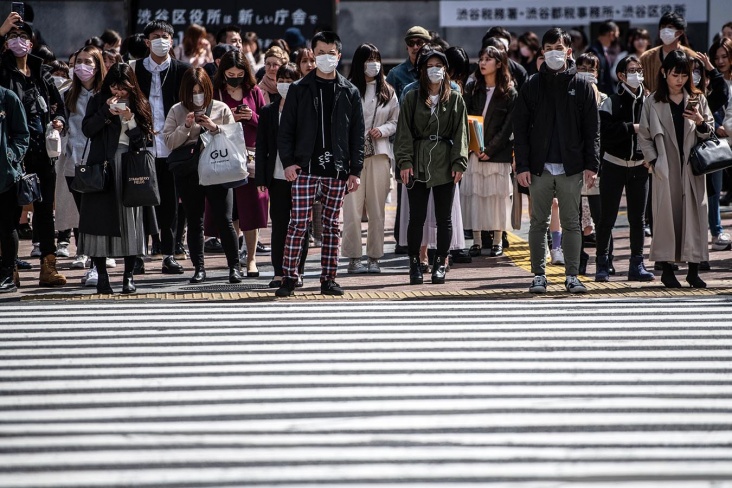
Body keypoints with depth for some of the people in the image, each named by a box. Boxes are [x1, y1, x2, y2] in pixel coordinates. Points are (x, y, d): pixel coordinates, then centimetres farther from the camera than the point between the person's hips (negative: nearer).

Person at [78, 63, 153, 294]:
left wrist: (130, 119, -11)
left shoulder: (140, 105, 9)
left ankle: (129, 275, 6)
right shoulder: (98, 101, 8)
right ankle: (102, 275, 0)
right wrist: (107, 112, -14)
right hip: (102, 166, 0)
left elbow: (144, 139, 3)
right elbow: (87, 129, -3)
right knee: (101, 217, -5)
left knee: (130, 219, -1)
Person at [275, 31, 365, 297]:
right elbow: (286, 129, 3)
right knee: (298, 224, -5)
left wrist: (355, 170, 2)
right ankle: (289, 278, -2)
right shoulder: (299, 90, 4)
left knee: (332, 225, 6)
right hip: (305, 168, -2)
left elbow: (358, 134, 8)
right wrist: (288, 162, -7)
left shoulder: (349, 93, 8)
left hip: (337, 169, 2)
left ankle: (328, 279, 12)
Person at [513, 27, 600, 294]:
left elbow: (592, 129, 4)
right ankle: (539, 275, 10)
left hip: (571, 169, 0)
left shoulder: (582, 86, 5)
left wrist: (591, 165, -5)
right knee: (539, 222, 4)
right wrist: (522, 165, -5)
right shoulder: (532, 86, 5)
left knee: (571, 223, 3)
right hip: (540, 168, 0)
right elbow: (520, 128, 3)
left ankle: (572, 276, 8)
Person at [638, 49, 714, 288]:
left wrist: (700, 122, -10)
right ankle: (667, 270, 6)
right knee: (667, 215, -2)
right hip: (666, 170, -2)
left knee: (695, 214, -2)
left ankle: (693, 270, 3)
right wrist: (654, 161, -4)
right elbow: (644, 136, 6)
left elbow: (710, 133, 10)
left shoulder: (697, 99, 8)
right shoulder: (653, 102, 4)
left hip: (693, 167, 2)